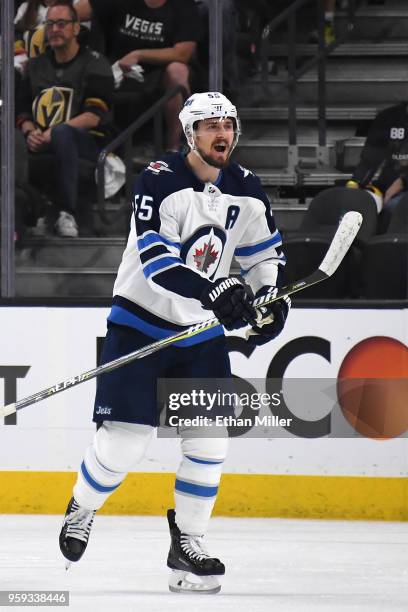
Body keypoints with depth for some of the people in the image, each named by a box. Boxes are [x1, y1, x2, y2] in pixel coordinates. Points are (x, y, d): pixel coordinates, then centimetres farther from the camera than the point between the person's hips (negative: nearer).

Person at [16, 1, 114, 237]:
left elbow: (95, 116, -7)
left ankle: (67, 214, -42)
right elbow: (22, 110, 21)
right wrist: (30, 132, -4)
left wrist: (53, 133, -18)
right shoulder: (37, 65, 22)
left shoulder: (94, 64, 4)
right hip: (41, 145, 4)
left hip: (88, 143, -4)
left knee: (62, 133, -41)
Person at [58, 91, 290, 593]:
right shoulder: (160, 181, -18)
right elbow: (157, 261, -29)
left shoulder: (246, 190, 1)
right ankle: (81, 510, 21)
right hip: (139, 323, -5)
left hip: (202, 332, 5)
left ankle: (186, 545, 9)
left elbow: (265, 250, 18)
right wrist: (214, 293, -40)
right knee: (123, 441, -7)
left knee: (209, 440, -3)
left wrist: (271, 300, 1)